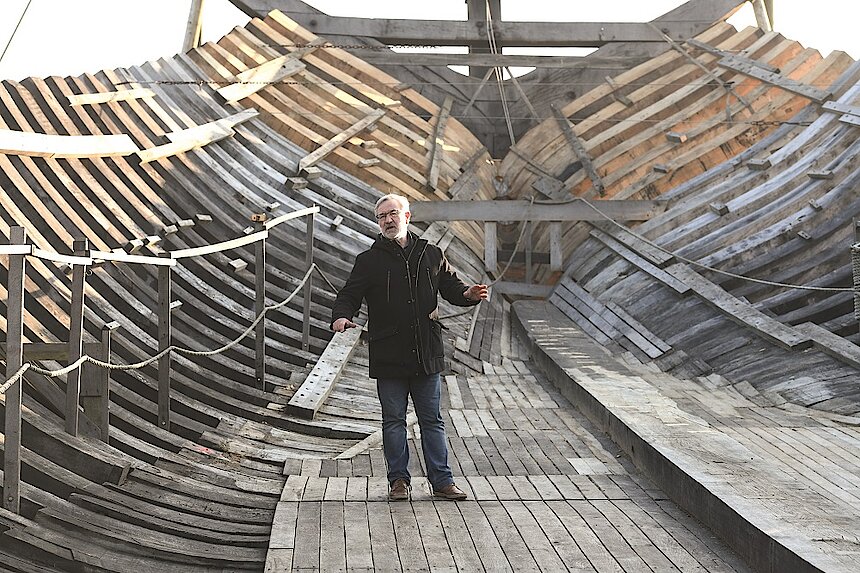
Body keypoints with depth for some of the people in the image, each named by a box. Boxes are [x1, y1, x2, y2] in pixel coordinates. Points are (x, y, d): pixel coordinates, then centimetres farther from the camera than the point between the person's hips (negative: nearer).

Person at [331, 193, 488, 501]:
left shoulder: (431, 254, 9)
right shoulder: (369, 260, 3)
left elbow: (451, 286, 14)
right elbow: (349, 294, 0)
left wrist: (469, 294, -8)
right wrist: (341, 315, -21)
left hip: (427, 354, 1)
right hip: (388, 356, -1)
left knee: (432, 420, 8)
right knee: (393, 420, 7)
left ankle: (442, 481, 14)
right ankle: (399, 479, 18)